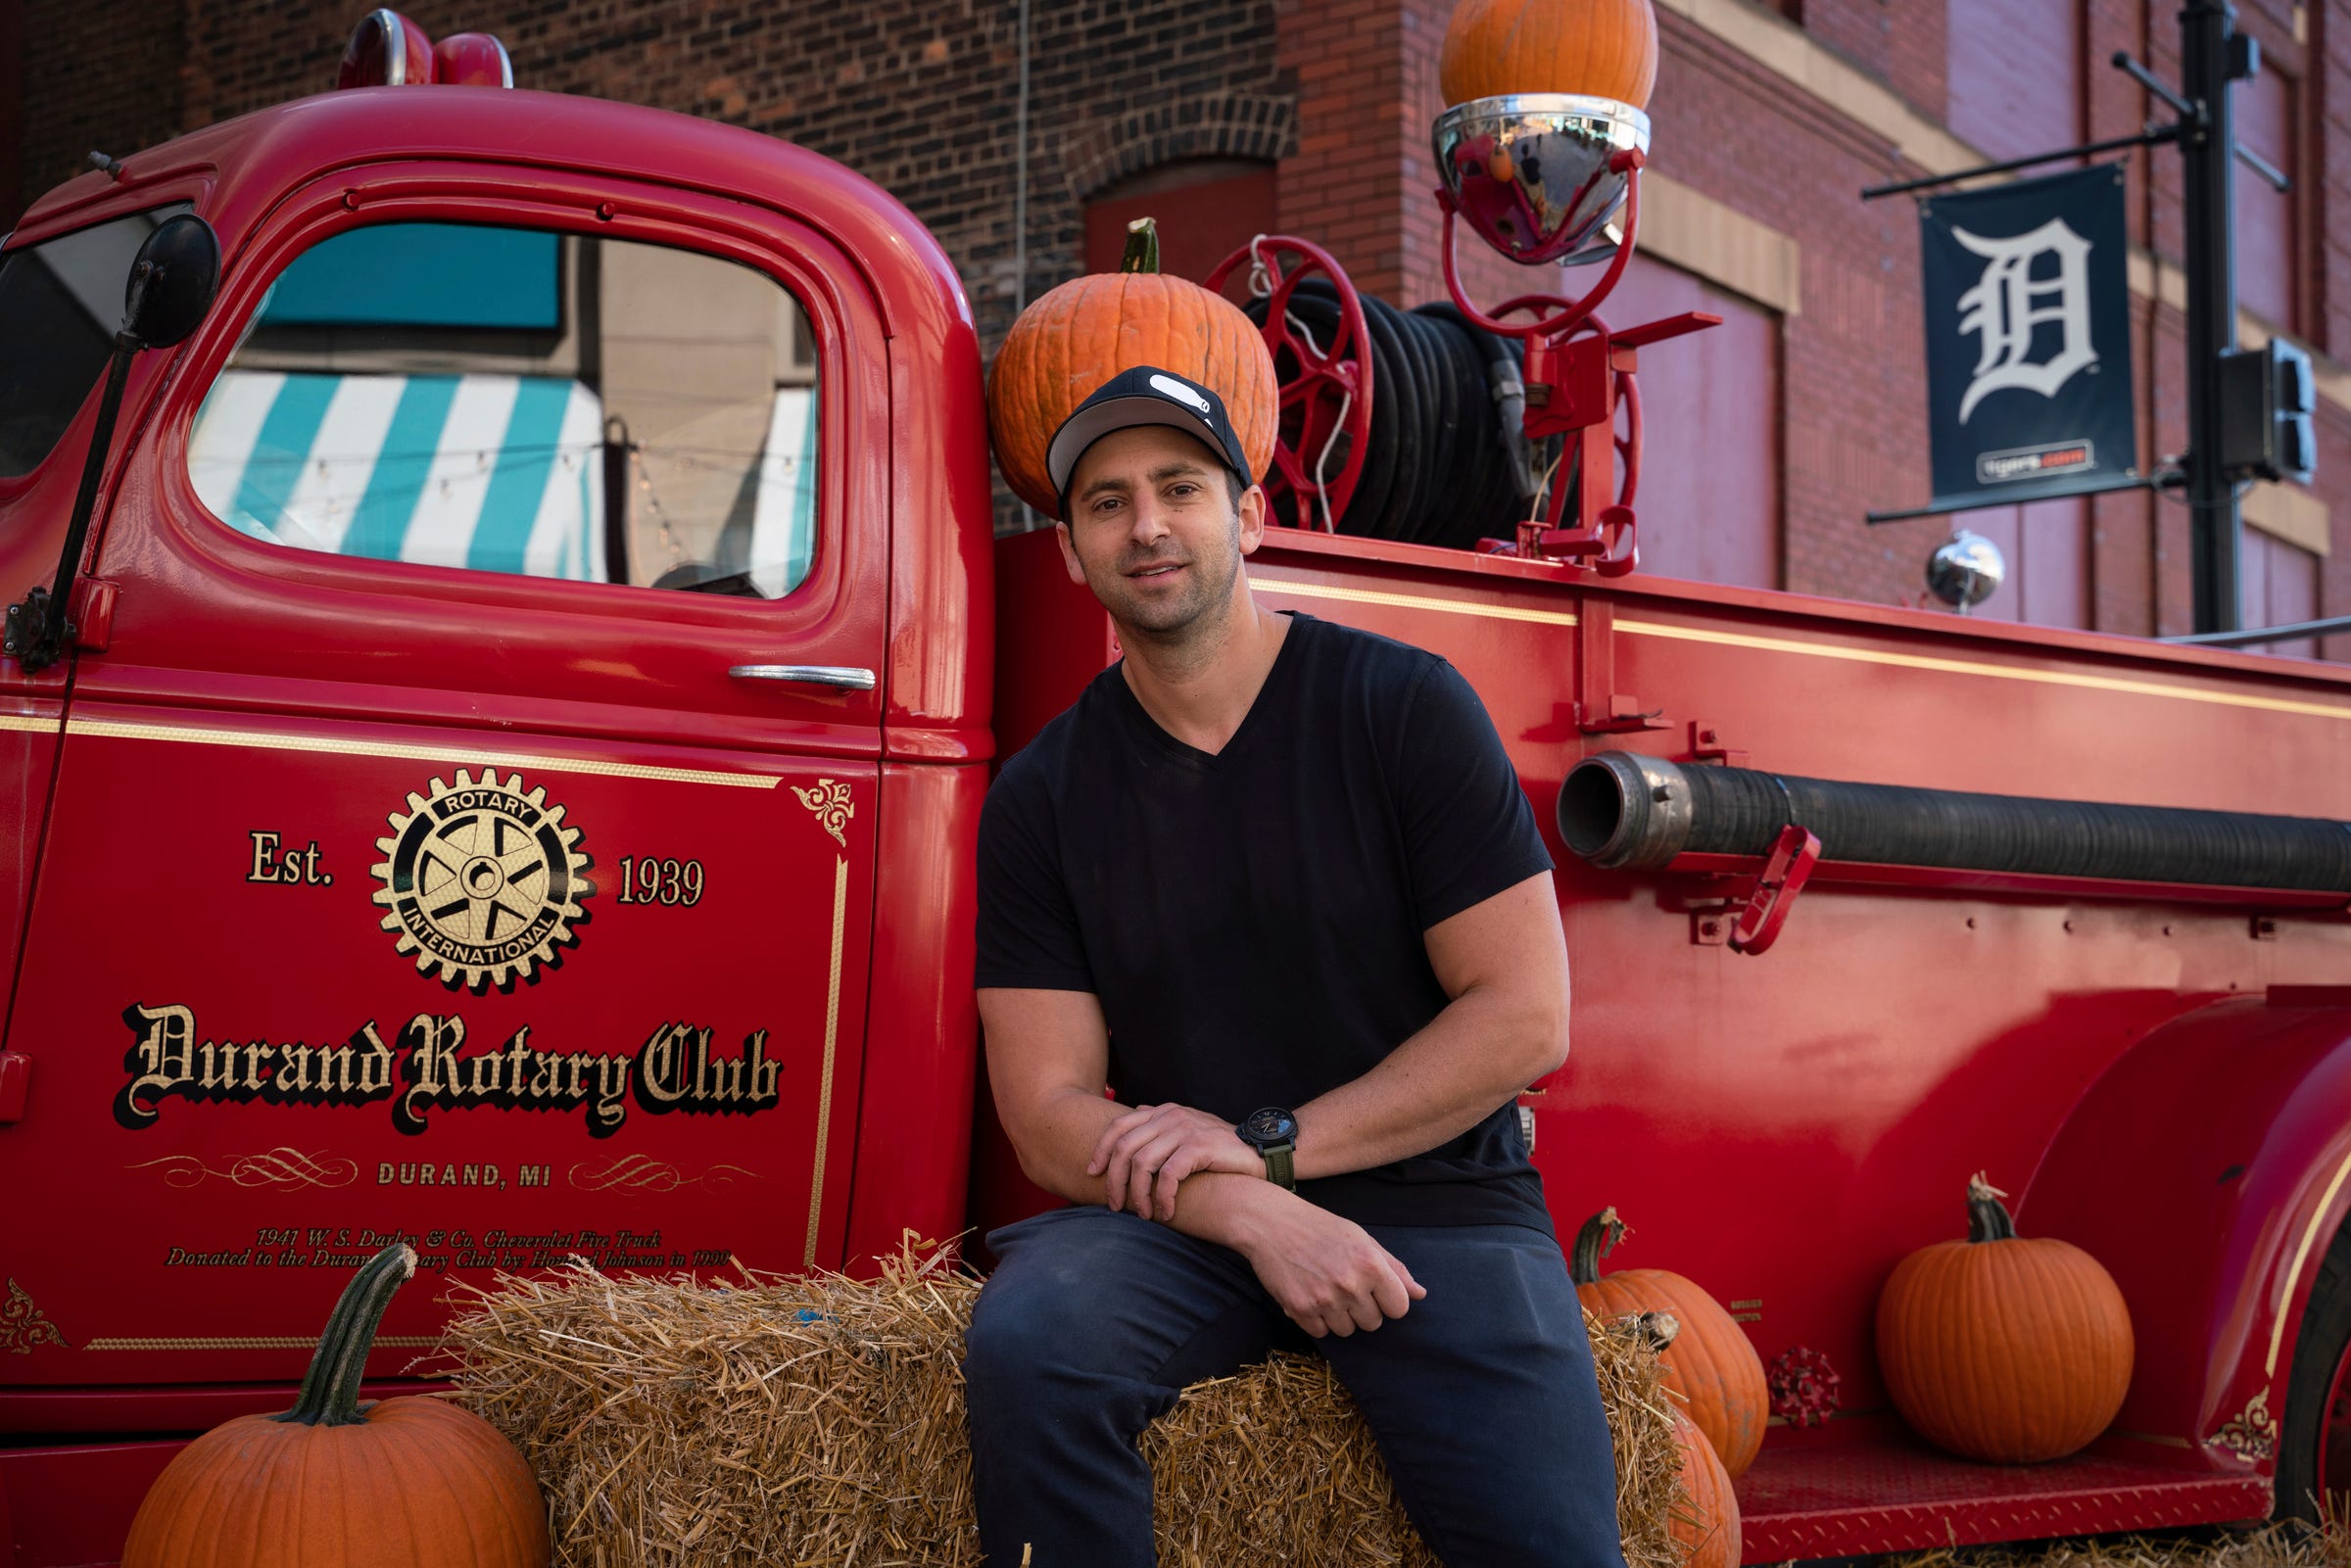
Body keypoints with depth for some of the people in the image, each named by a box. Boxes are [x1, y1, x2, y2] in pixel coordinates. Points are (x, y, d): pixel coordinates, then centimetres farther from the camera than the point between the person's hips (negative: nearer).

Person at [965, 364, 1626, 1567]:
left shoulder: (1404, 706, -3)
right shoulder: (1042, 796, 2)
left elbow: (1524, 1017, -7)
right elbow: (1049, 1117, -2)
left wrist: (1268, 1143, -13)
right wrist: (1253, 1215, -19)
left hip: (1436, 1201, -1)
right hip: (1186, 1225, 2)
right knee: (1024, 1341, -29)